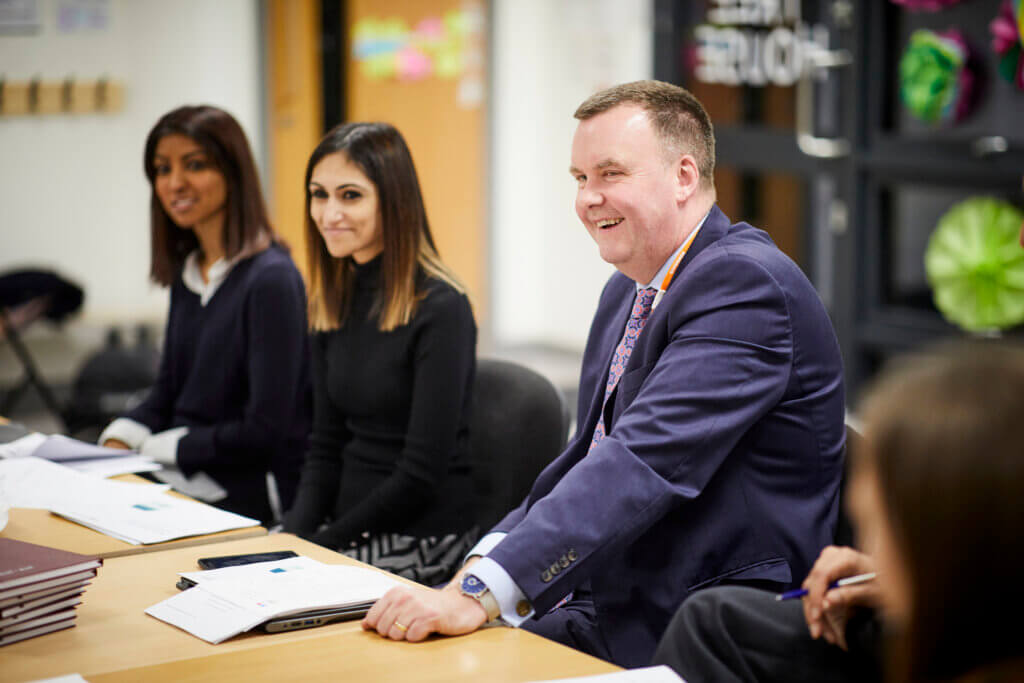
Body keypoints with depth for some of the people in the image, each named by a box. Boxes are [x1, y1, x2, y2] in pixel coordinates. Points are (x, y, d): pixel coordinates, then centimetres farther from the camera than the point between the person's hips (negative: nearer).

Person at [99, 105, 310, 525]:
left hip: (246, 497, -7)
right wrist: (118, 438, -2)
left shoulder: (270, 278, -14)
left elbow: (266, 431, -16)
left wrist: (151, 448, -12)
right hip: (179, 481, 7)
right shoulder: (186, 273, 13)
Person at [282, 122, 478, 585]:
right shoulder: (333, 303, 9)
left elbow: (423, 470, -16)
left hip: (422, 538, -7)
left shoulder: (440, 308, -14)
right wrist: (293, 535, -5)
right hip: (349, 525, 7)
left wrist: (320, 543, -13)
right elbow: (326, 446, 12)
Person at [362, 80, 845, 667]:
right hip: (604, 611, 8)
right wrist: (488, 561, -1)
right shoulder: (628, 292, 15)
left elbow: (645, 462, -26)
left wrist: (483, 593, -30)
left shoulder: (743, 283, -16)